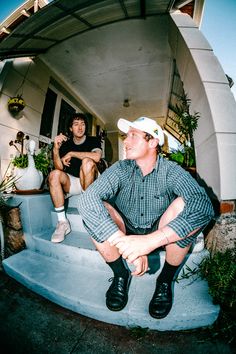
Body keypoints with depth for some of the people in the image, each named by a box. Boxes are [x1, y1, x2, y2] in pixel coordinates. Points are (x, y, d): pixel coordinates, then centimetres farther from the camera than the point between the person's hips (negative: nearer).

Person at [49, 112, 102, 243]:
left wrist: (71, 153, -15)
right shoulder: (65, 144, 8)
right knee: (54, 174, -25)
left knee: (87, 161, -29)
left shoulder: (93, 140, 2)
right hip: (71, 182, 3)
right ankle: (63, 222, -20)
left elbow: (97, 156, -22)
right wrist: (55, 149, -18)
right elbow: (59, 168, -2)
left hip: (89, 182, -2)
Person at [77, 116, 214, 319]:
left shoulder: (171, 171, -15)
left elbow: (204, 205, -33)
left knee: (183, 205, -27)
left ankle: (166, 280, -4)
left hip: (160, 235, 0)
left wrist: (151, 241, -45)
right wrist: (124, 243, -41)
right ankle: (120, 274, -1)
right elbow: (88, 199, -30)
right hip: (126, 232, 1)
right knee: (93, 210, -24)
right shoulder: (121, 169, -14)